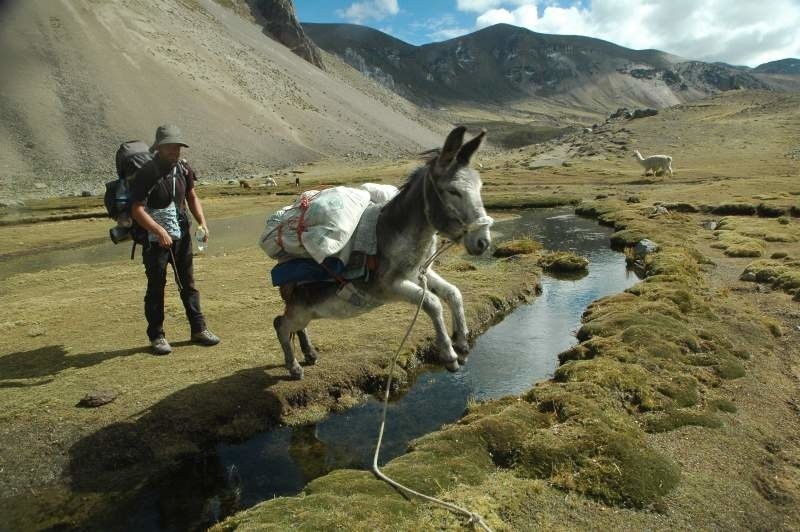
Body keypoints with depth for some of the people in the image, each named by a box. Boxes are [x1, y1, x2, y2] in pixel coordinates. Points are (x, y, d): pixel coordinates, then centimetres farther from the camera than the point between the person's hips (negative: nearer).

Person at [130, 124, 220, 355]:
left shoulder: (183, 168, 3)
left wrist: (202, 221, 0)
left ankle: (198, 329, 21)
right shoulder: (146, 173, -14)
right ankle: (156, 336, 16)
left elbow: (192, 196, 14)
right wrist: (159, 231, -28)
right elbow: (137, 209, -17)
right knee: (156, 287, 4)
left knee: (188, 284, 12)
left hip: (182, 236, 5)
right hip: (156, 240, -5)